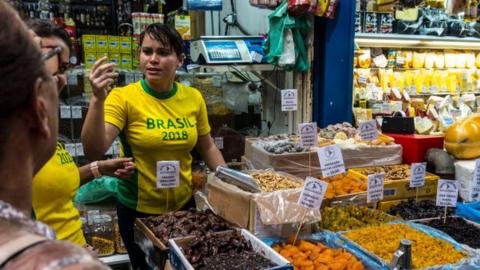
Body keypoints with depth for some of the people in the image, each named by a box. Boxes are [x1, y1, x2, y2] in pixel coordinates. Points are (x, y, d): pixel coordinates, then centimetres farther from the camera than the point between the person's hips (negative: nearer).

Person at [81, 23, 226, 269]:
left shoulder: (193, 98, -5)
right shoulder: (124, 97, -16)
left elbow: (207, 148, 7)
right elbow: (93, 152, -27)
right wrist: (97, 100, -38)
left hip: (184, 203, 3)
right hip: (139, 209, -3)